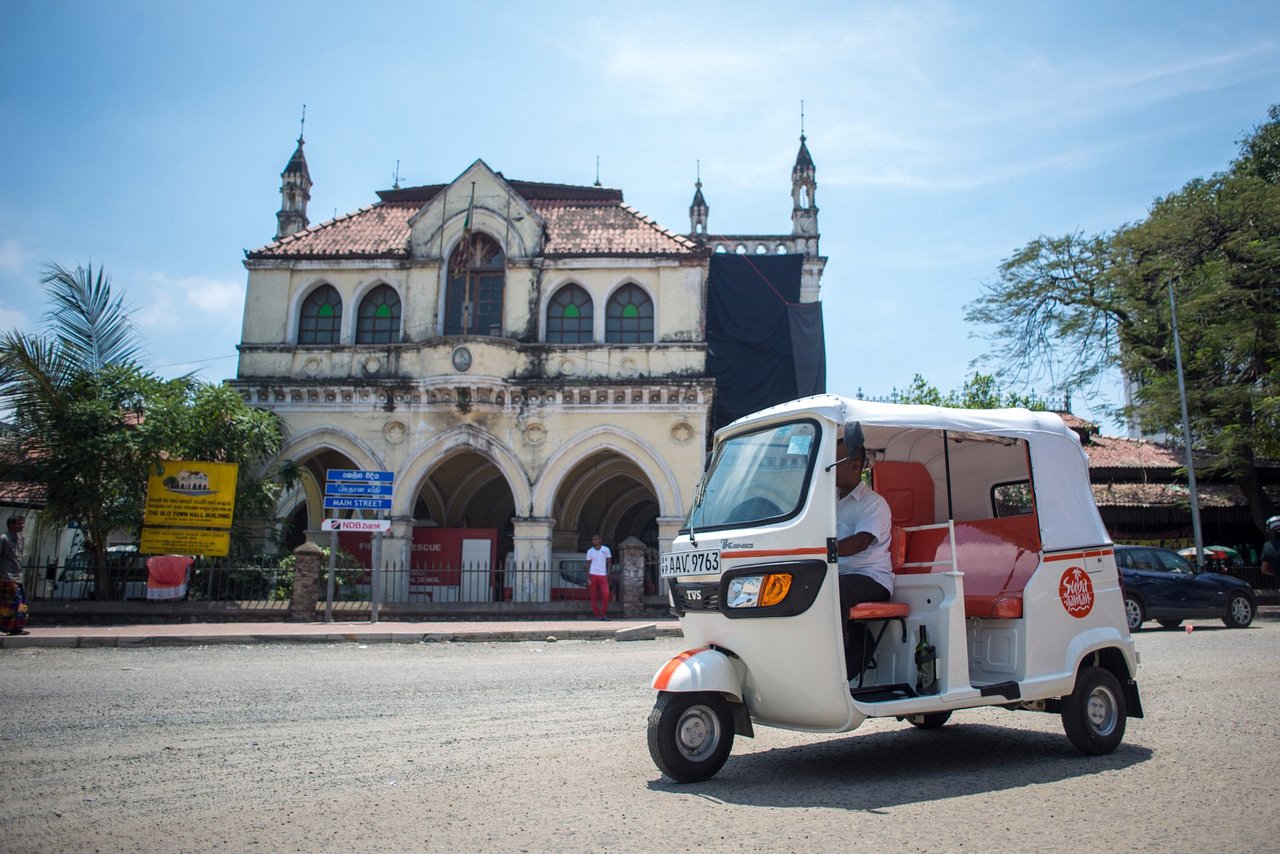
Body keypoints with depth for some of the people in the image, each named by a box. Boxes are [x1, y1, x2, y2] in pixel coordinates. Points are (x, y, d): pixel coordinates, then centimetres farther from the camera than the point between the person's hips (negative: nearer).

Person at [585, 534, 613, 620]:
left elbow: (609, 562, 9)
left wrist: (608, 574, -2)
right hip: (593, 575, 0)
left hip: (603, 575, 0)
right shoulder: (590, 551, 4)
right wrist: (588, 578, -3)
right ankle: (597, 614, 8)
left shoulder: (606, 549, 4)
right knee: (593, 596, 0)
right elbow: (588, 564, 4)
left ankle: (603, 613, -3)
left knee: (606, 594, -14)